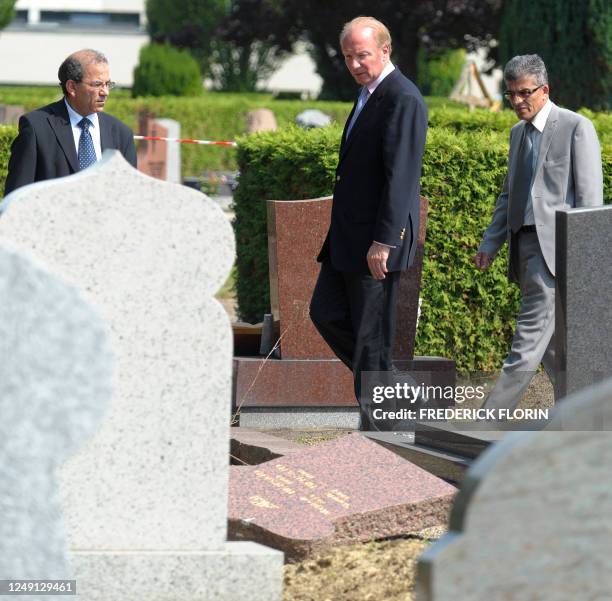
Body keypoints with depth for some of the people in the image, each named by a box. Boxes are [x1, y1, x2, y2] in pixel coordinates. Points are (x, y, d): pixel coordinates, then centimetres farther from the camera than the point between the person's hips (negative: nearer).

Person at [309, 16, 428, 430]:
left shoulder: (403, 100, -16)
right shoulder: (368, 95, 16)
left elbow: (400, 176, -21)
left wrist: (383, 241, -24)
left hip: (377, 238, -10)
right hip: (349, 235, 10)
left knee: (371, 331, -4)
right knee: (327, 312, 12)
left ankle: (376, 428, 4)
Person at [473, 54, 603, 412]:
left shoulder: (577, 128, -5)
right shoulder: (519, 133, 18)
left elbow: (590, 195, -9)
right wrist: (491, 243, 13)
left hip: (555, 245, -8)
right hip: (525, 243, 8)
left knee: (529, 339, -11)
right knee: (551, 342, 10)